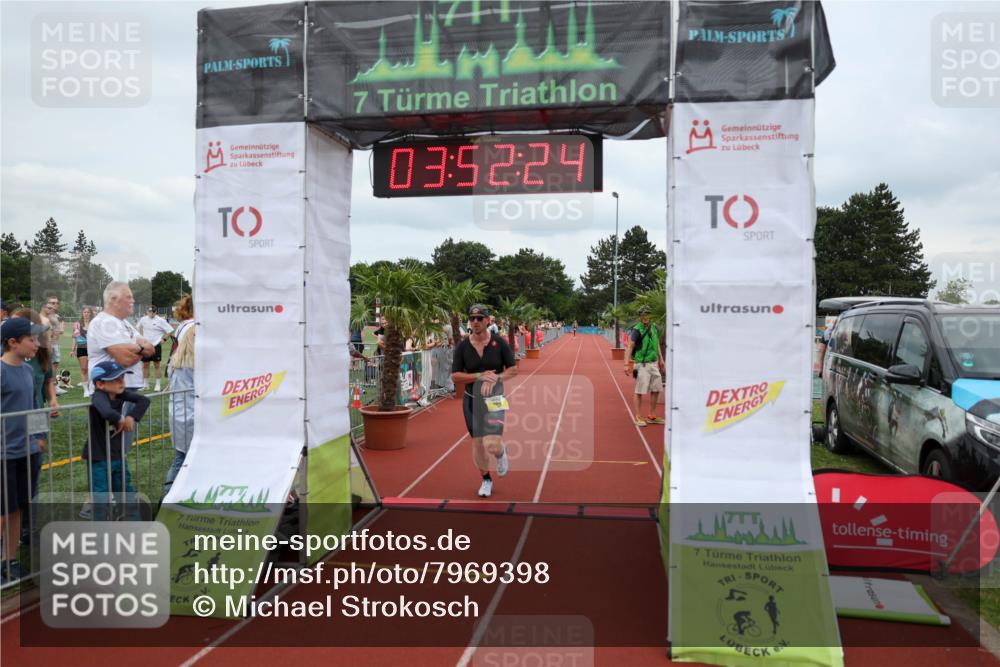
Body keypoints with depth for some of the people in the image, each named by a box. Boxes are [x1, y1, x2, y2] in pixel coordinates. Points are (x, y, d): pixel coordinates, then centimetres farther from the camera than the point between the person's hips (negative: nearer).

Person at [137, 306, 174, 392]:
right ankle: (145, 385, 18)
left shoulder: (160, 320, -9)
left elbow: (170, 330, -7)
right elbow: (140, 328, 24)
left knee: (156, 365, 1)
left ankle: (158, 385, 8)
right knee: (145, 365, 8)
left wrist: (163, 339, -9)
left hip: (156, 345, -4)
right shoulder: (143, 319, 4)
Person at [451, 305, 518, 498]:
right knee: (477, 444, 9)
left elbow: (513, 369, 0)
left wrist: (496, 378, -18)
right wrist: (480, 376, -18)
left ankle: (502, 453, 23)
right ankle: (486, 480, 33)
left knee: (492, 445, -16)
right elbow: (455, 377, -5)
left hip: (494, 398, -2)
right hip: (471, 399, 2)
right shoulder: (462, 347, -3)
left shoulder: (499, 342, -5)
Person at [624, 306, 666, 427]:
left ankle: (652, 416, 21)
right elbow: (630, 348, -17)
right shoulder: (637, 330, -12)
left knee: (656, 389, 11)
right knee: (639, 391, -3)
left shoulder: (653, 328, 9)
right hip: (642, 364, -7)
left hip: (653, 364, 7)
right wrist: (626, 364, -25)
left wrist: (661, 359, 22)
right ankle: (638, 418, 5)